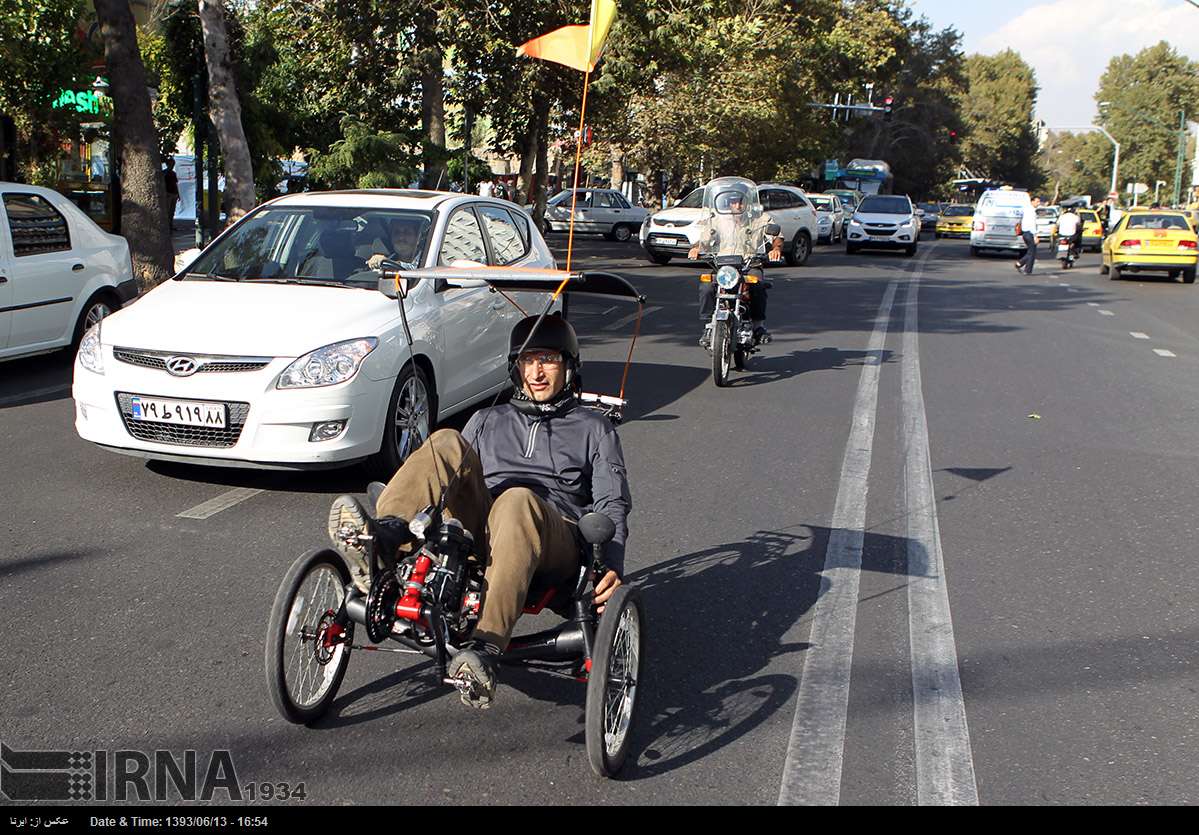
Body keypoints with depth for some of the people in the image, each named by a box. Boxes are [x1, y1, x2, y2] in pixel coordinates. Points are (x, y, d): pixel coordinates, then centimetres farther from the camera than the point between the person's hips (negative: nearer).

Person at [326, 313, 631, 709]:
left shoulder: (593, 428, 21)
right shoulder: (489, 420, 32)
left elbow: (612, 503, 8)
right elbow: (452, 482, 30)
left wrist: (612, 566, -10)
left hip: (553, 540, -3)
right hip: (480, 536, 3)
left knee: (517, 501, -40)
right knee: (447, 444, -21)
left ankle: (485, 649, -53)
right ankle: (380, 538, -43)